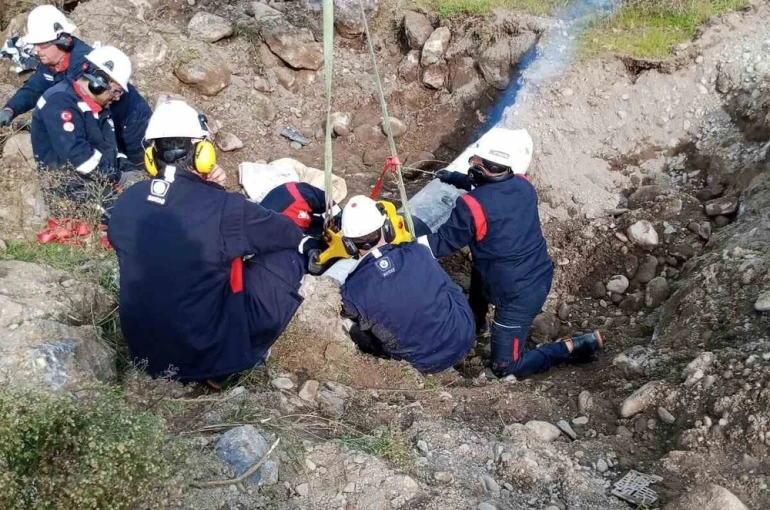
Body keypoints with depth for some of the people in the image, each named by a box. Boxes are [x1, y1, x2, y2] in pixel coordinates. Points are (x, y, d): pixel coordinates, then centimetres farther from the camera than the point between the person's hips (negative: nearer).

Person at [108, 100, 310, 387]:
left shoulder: (125, 203, -5)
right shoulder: (224, 209, -21)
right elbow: (292, 234, -2)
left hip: (144, 351, 6)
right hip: (208, 353, -6)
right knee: (287, 254, 3)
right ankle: (222, 368, 9)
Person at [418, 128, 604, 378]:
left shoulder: (472, 205, -25)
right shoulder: (523, 186, -4)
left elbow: (443, 243, -12)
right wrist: (455, 177, 27)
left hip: (519, 295, -8)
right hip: (539, 278, 8)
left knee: (505, 367, 8)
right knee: (479, 267, 33)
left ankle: (573, 347, 4)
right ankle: (476, 323, 50)